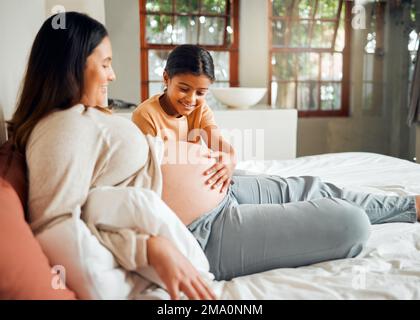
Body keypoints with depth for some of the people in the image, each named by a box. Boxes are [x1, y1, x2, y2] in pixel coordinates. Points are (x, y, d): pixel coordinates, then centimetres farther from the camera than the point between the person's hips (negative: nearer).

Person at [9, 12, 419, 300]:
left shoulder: (84, 116, 10)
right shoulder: (63, 127, -22)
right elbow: (54, 224, -30)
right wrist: (153, 247, -38)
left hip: (218, 192, 11)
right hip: (201, 234, -11)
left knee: (307, 186, 20)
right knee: (350, 224, -8)